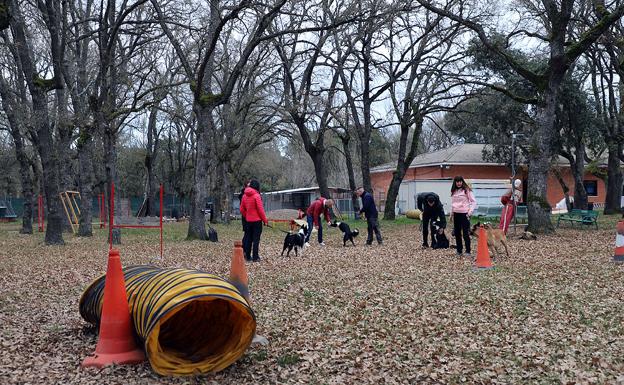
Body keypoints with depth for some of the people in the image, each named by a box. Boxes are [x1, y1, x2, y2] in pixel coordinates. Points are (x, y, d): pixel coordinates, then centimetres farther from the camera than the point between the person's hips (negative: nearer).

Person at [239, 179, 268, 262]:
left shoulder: (245, 196, 4)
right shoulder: (256, 195, -14)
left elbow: (242, 209, 9)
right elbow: (260, 209, -14)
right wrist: (265, 220, -7)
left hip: (248, 221, 6)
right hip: (257, 220, -6)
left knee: (249, 238, 13)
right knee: (256, 239, -1)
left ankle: (247, 255, 17)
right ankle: (255, 257, 0)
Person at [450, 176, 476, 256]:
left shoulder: (467, 190, -6)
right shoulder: (453, 191, 11)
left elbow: (473, 202, -6)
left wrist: (470, 212, -13)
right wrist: (451, 213, 16)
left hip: (464, 213, -6)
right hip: (456, 214, 6)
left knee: (465, 233, -6)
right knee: (457, 233, 9)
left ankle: (468, 251, 2)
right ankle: (459, 250, 17)